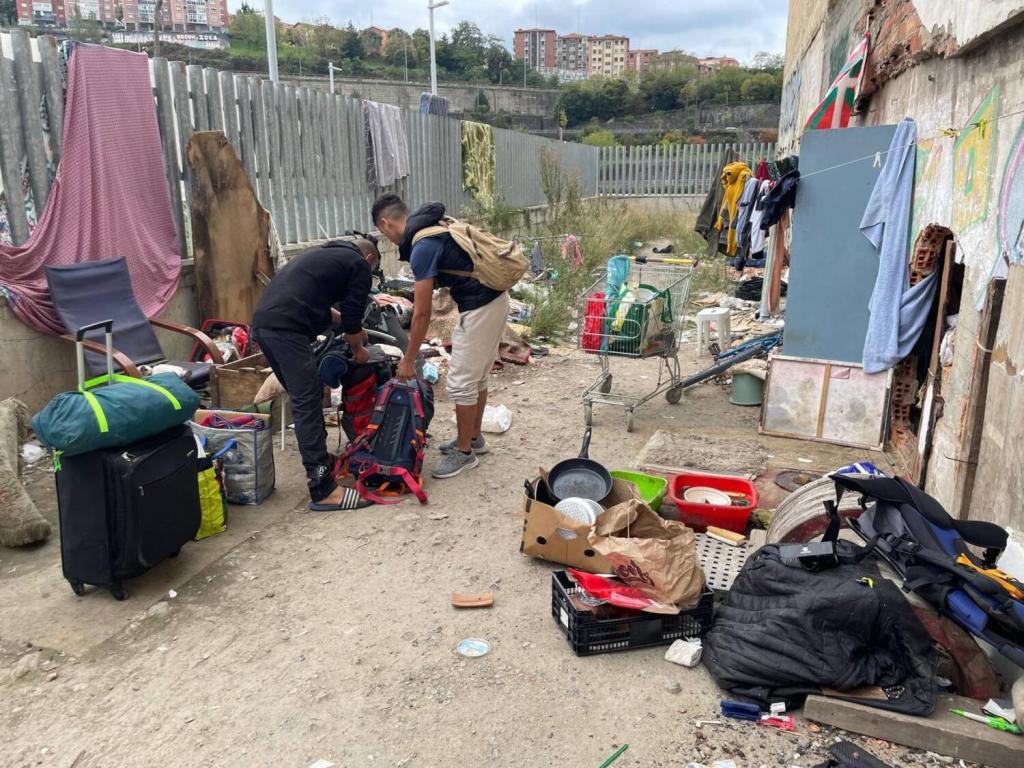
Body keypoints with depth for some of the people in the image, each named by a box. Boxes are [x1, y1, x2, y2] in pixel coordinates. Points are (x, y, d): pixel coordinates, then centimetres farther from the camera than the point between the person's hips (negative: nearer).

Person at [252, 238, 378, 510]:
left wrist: (351, 325, 49)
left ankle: (320, 459, 32)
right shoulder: (360, 266, 8)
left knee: (304, 396, 20)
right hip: (286, 329, -9)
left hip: (263, 322, 9)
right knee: (308, 402, -10)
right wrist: (358, 349, 25)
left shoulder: (326, 254, 32)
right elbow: (352, 318, 6)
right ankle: (323, 491, -10)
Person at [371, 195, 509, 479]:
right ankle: (474, 438, 33)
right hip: (494, 299, 10)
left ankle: (465, 452, 13)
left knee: (461, 383, 0)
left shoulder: (422, 247, -19)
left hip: (480, 308, -10)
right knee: (477, 376, 19)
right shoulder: (431, 226, 10)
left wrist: (408, 360, -7)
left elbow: (422, 313, -15)